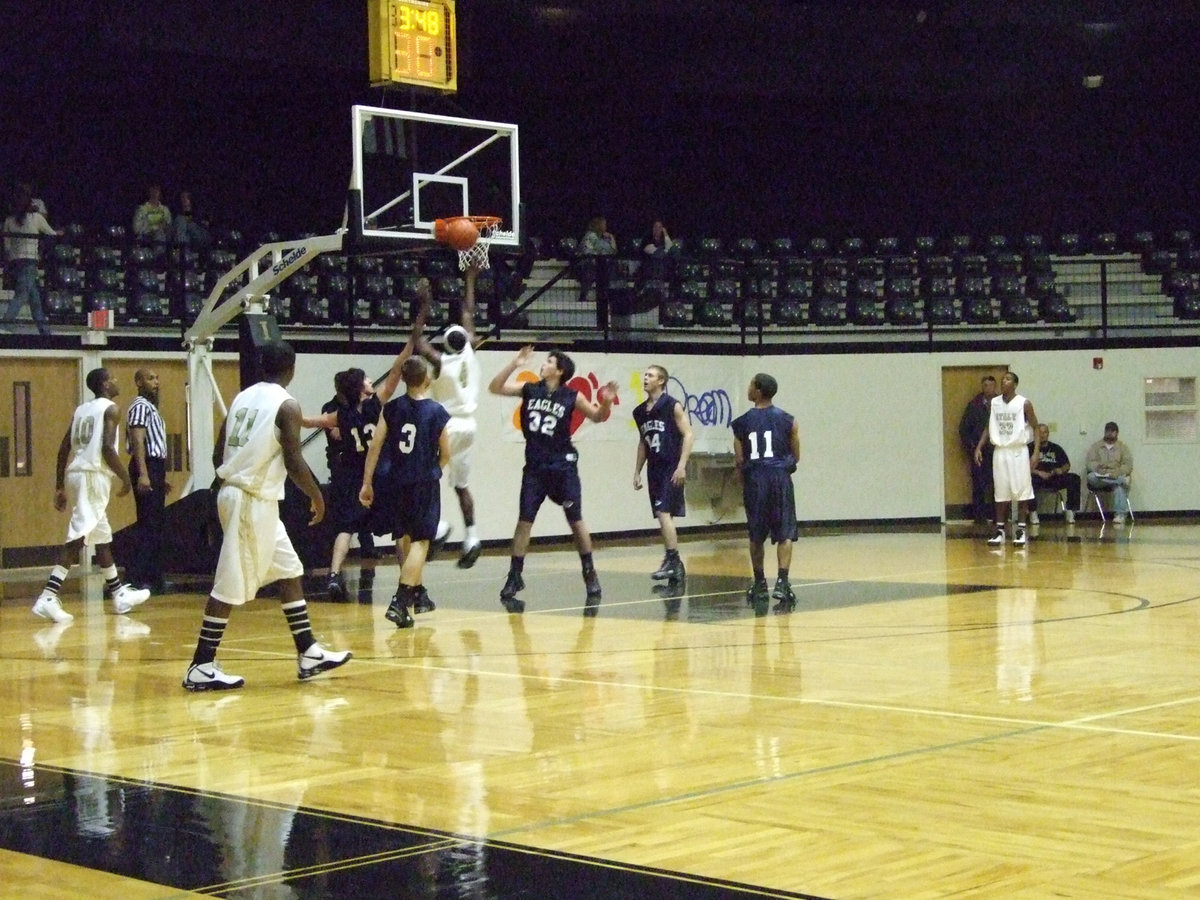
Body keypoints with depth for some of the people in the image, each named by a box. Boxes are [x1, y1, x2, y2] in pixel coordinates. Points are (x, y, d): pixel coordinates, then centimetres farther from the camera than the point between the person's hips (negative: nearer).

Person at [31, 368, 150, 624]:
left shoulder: (81, 409, 17)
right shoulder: (110, 409, -5)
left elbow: (63, 449, 14)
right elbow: (108, 448, -17)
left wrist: (60, 487, 17)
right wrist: (125, 477, -6)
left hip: (75, 473, 9)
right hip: (94, 475, -9)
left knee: (102, 536, 20)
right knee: (77, 538, -14)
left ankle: (119, 594, 31)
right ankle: (48, 597, -23)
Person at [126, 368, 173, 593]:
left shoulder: (152, 407, 21)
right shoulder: (140, 406, -10)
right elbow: (138, 441, -20)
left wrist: (161, 478, 25)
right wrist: (143, 474, -30)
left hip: (156, 467, 10)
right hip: (147, 467, -10)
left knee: (158, 525, 11)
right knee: (148, 525, -12)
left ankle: (154, 577, 16)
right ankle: (139, 579, -14)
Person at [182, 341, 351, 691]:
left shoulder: (242, 398, 11)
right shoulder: (287, 405, -11)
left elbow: (218, 455, 12)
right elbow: (294, 462, -16)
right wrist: (317, 496, -1)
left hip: (233, 490, 9)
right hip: (254, 500, -9)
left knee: (290, 571, 16)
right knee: (231, 585, -4)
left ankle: (308, 654, 19)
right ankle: (201, 668, -1)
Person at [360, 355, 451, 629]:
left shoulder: (391, 409, 1)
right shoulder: (436, 411, -4)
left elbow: (375, 447, -2)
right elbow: (445, 454, 2)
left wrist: (367, 483, 3)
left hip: (398, 483, 4)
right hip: (426, 483, -3)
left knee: (405, 539, 20)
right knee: (420, 541, -4)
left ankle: (418, 593, 33)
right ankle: (399, 603, -18)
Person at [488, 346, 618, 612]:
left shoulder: (571, 397, -4)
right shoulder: (529, 389, 2)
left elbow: (597, 416, 6)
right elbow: (495, 388, -1)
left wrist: (606, 402, -15)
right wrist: (514, 364, -12)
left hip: (563, 465, -2)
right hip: (535, 467, 2)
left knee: (576, 521, 3)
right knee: (524, 521, 0)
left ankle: (590, 574, 15)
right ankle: (514, 578, 5)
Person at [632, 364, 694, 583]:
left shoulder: (672, 406, -8)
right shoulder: (640, 412, 12)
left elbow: (688, 434, -11)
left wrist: (681, 466, -18)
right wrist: (637, 471, 17)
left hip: (672, 469, -7)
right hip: (655, 469, 7)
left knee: (663, 513, -16)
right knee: (664, 515, 8)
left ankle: (672, 561, -12)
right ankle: (674, 565, 15)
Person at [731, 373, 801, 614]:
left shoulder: (742, 423, 2)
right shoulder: (788, 421, 3)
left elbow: (739, 460, 2)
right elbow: (796, 455, 9)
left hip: (754, 479, 1)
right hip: (780, 477, -1)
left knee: (756, 535, 13)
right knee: (785, 534, 1)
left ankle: (760, 584, 20)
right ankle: (781, 582, -14)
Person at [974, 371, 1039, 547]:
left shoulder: (1024, 403, -5)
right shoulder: (994, 403, 7)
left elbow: (1036, 428, -3)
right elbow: (989, 428, 16)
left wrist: (1036, 453, -13)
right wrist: (979, 447, 5)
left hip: (1018, 451, -4)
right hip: (999, 451, 4)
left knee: (1022, 491, -2)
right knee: (1001, 493, 5)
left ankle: (1020, 529, 4)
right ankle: (999, 529, 10)